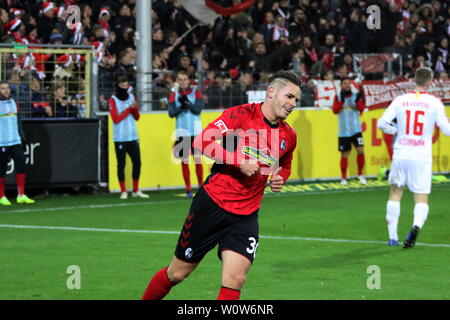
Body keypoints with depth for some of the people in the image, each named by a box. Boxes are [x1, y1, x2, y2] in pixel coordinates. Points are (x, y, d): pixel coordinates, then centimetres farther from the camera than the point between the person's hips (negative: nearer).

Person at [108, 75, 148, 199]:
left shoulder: (131, 97, 11)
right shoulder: (113, 100, -2)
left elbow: (137, 117, 12)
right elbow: (116, 119, -10)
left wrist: (135, 109, -8)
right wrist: (129, 109, -12)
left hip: (133, 137, 4)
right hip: (120, 137, -4)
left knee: (137, 163, 2)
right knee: (121, 164, -2)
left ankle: (136, 191, 12)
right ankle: (123, 191, 4)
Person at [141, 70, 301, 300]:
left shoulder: (289, 136, 8)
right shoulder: (242, 114, -9)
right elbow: (202, 141, -19)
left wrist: (280, 178, 7)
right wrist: (240, 161, -23)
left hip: (246, 216, 4)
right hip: (212, 203, -4)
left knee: (235, 279, -16)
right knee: (177, 273, 9)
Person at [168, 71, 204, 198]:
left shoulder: (196, 92, 4)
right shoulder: (174, 95, 7)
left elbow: (198, 109, -8)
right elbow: (171, 113, -3)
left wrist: (187, 102, -19)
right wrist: (181, 107, -18)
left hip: (196, 132, -1)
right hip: (182, 132, 1)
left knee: (197, 160, -3)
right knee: (184, 161, 1)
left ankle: (201, 187, 5)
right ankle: (188, 189, 5)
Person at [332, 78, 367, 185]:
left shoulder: (356, 96, 5)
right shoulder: (338, 97, 4)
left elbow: (361, 109, -5)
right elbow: (335, 110, -8)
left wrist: (357, 101, -22)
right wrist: (342, 101, -21)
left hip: (356, 130, 0)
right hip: (343, 131, 0)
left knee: (360, 150, -14)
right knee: (344, 155, 5)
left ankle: (360, 174, 4)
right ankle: (343, 178, 17)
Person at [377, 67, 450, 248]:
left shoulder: (400, 100, 2)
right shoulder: (434, 102, -4)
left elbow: (382, 123, -3)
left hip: (401, 154, 2)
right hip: (422, 157, -2)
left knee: (395, 193, 18)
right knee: (421, 199, 3)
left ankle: (392, 236, 16)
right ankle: (417, 225, -28)